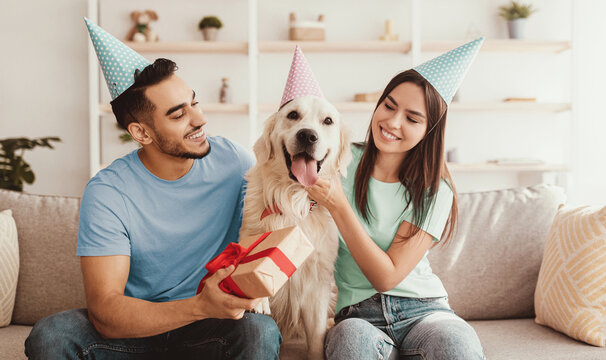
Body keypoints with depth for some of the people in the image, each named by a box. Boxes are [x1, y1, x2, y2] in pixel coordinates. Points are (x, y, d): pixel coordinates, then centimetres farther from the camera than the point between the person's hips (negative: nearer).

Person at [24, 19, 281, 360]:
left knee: (259, 330, -32)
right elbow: (104, 312, -22)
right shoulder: (106, 194, -15)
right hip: (138, 328, 0)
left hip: (214, 331, 1)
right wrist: (200, 306, -37)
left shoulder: (234, 161, -7)